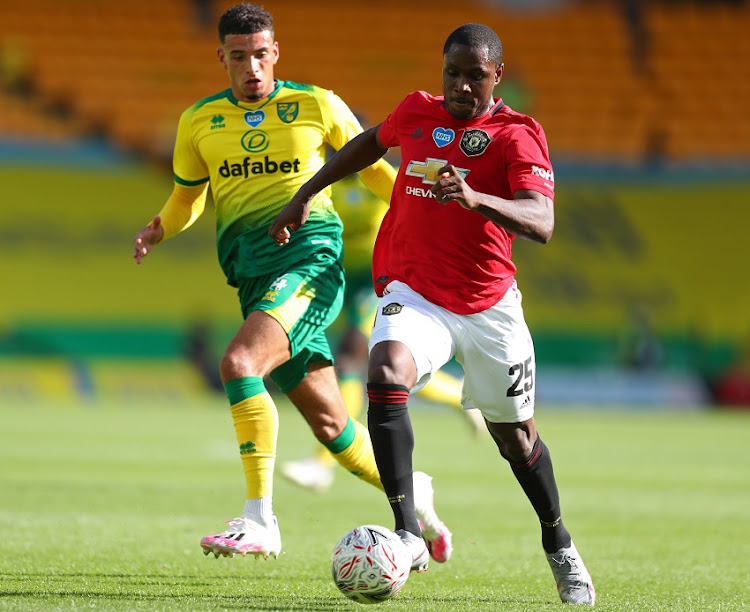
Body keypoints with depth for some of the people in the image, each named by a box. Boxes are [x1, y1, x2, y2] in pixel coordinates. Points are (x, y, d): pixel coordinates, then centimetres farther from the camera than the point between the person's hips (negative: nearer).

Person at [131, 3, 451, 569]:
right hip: (252, 274, 5)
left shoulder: (316, 106, 6)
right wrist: (159, 229, 5)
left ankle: (260, 520, -29)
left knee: (240, 362, -29)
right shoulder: (200, 122, 14)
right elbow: (188, 197, 26)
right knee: (330, 426, 7)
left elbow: (372, 170, 18)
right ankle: (410, 491, 32)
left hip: (311, 253, -5)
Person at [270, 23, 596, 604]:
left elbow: (541, 223, -27)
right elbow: (373, 142, 27)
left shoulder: (517, 135, -11)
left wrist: (474, 198, -44)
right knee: (386, 376, -29)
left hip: (489, 306, -2)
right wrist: (306, 195, 24)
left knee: (515, 435, 10)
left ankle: (559, 546, 37)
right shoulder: (416, 113, 3)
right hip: (414, 292, 2)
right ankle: (407, 530, -29)